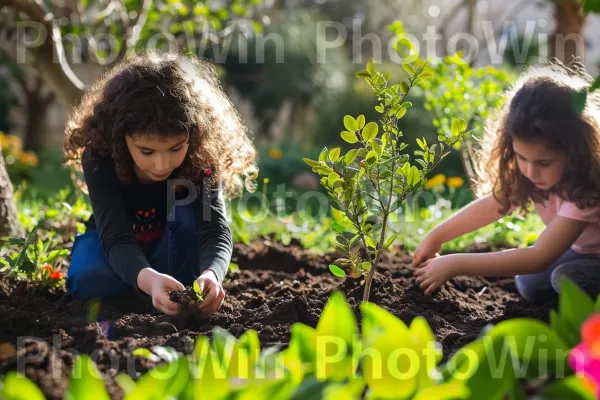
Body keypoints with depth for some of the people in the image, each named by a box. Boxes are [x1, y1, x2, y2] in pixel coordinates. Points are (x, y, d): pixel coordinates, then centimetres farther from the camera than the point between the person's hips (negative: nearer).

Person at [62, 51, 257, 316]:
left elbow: (215, 231, -38)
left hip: (176, 250, 0)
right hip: (117, 248, 0)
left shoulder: (201, 159, -29)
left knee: (189, 207, -31)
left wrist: (210, 274, -62)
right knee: (87, 278, -33)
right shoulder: (100, 157, -31)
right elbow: (115, 236, -40)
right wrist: (148, 279, -62)